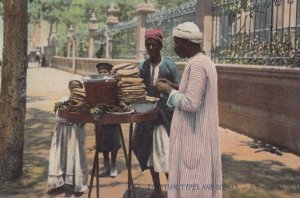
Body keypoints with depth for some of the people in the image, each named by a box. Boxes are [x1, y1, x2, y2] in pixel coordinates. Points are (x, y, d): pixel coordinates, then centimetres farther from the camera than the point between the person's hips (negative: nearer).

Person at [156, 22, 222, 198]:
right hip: (200, 133, 10)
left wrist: (169, 91, -11)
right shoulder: (205, 61, 11)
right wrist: (175, 88, 12)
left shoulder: (197, 64, -19)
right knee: (199, 180, 17)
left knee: (191, 184, 1)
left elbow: (191, 103, -25)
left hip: (193, 135, -10)